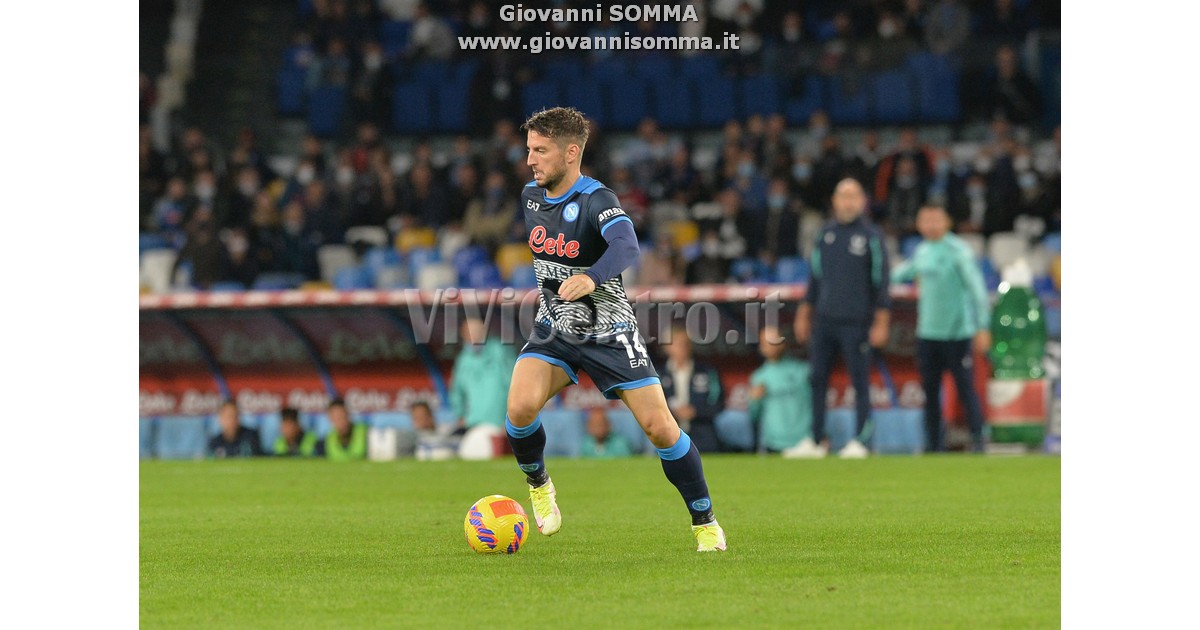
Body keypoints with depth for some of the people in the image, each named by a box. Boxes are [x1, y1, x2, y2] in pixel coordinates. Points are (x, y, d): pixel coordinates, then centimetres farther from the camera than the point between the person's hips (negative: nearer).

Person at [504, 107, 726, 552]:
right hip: (553, 331, 4)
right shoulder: (530, 197, 1)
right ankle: (538, 484, 7)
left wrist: (591, 277, -59)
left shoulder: (596, 199, -20)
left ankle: (704, 522, 9)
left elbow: (626, 244, -41)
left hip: (609, 334, -4)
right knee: (521, 407, -22)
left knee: (660, 428, -9)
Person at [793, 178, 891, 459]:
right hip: (824, 320, 5)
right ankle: (817, 440, 11)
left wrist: (881, 323, -8)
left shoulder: (871, 236, -2)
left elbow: (880, 281, -4)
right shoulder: (825, 233, 12)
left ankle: (859, 440, 2)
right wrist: (804, 315, 15)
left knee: (860, 381, -2)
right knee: (818, 379, 5)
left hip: (855, 322, -5)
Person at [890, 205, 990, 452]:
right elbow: (904, 272, 32)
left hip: (957, 332, -6)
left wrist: (982, 328, -15)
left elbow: (977, 289, -11)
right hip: (927, 332, 6)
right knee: (930, 390, 7)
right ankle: (934, 443, 13)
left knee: (964, 387, -6)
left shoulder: (958, 251, -9)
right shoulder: (921, 252, 10)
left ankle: (977, 439, 0)